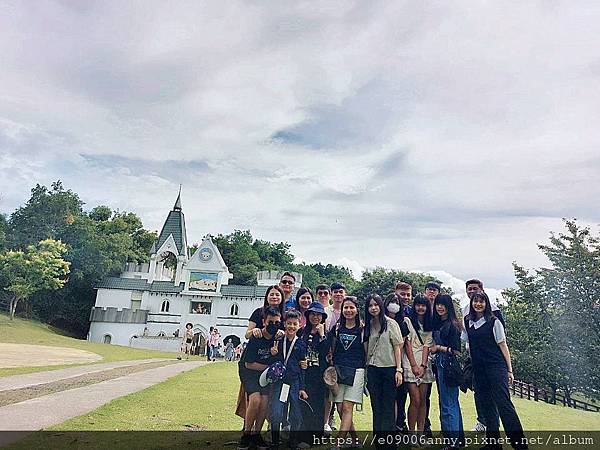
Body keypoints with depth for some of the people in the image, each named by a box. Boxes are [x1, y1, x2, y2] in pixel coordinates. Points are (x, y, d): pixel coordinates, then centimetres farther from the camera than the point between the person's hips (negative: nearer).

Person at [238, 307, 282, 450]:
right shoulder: (256, 338, -24)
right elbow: (249, 364, -17)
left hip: (266, 371, 4)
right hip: (249, 370, -4)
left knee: (265, 401, -8)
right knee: (255, 400, -20)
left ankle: (256, 434, 11)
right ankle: (246, 434, 0)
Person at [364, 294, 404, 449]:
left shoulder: (390, 323, -4)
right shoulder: (367, 326, 8)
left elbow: (398, 347, -4)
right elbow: (366, 349, 12)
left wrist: (399, 370, -9)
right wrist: (366, 370, 7)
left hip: (389, 368, -3)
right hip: (372, 370, 3)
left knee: (388, 407, 1)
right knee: (376, 407, 8)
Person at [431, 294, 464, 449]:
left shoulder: (452, 325, -14)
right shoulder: (437, 323, 10)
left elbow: (456, 351, -18)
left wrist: (439, 347, -10)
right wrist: (433, 349, 3)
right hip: (439, 365, 9)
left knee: (448, 405, -3)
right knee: (451, 403, 17)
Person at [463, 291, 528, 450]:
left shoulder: (494, 321, -5)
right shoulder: (467, 322, 7)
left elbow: (502, 345, -4)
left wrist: (509, 369, -5)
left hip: (496, 367, -5)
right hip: (479, 369, 5)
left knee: (503, 402, -9)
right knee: (486, 404, 11)